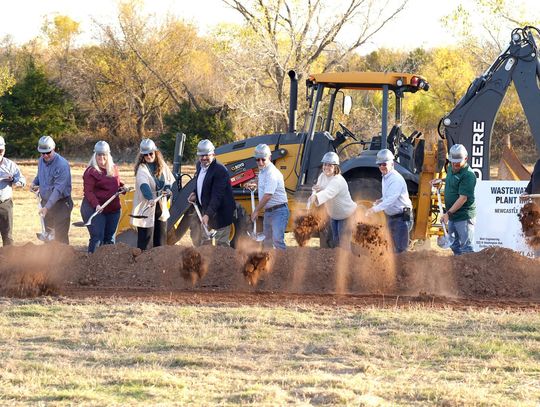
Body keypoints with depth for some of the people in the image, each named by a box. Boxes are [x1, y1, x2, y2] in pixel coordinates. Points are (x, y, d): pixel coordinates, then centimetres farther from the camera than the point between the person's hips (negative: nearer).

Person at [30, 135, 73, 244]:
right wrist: (34, 183, 2)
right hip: (46, 202, 7)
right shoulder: (41, 161, 3)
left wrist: (47, 207, -33)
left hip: (60, 203, -7)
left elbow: (58, 189, -27)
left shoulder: (62, 164, -22)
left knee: (60, 237, -9)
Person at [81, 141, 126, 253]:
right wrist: (96, 205, -29)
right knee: (97, 238, -10)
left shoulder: (114, 169, 10)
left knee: (110, 238, 13)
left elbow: (118, 184, 27)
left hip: (113, 209, 7)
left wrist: (122, 188, 3)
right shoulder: (91, 171, -10)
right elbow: (88, 191, -16)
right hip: (95, 209, -7)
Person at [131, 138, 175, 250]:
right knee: (145, 242, -7)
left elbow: (171, 180, 14)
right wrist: (150, 198, -50)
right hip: (146, 210, -6)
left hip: (161, 207, 6)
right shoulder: (142, 169, -15)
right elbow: (144, 185, -32)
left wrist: (167, 189, -9)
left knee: (161, 240, 14)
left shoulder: (162, 165, 5)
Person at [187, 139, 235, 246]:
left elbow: (217, 196, -29)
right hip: (206, 210, 9)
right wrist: (196, 195, 3)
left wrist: (208, 214, -35)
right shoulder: (200, 165, 4)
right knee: (205, 241, 20)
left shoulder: (220, 170, -24)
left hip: (219, 213, -9)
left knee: (222, 244, -5)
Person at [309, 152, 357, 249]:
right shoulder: (322, 176, -9)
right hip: (333, 215, 8)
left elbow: (328, 193, -53)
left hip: (346, 215, -8)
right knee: (336, 240, 20)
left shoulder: (338, 181, -34)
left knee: (344, 242, -8)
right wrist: (317, 190, -33)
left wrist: (315, 197, -73)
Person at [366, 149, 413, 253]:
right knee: (393, 246, 15)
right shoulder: (385, 177, 10)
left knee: (400, 248, -10)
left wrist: (376, 208, -44)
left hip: (401, 217, -10)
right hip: (390, 216, 10)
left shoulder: (396, 179, -22)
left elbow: (391, 199, -33)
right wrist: (381, 200, 3)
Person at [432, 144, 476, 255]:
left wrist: (448, 213, -25)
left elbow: (463, 198, -23)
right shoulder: (451, 169, 10)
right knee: (454, 246, 16)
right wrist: (440, 183, 14)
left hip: (464, 216, -10)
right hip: (452, 216, 10)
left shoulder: (468, 175, -19)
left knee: (465, 247, -10)